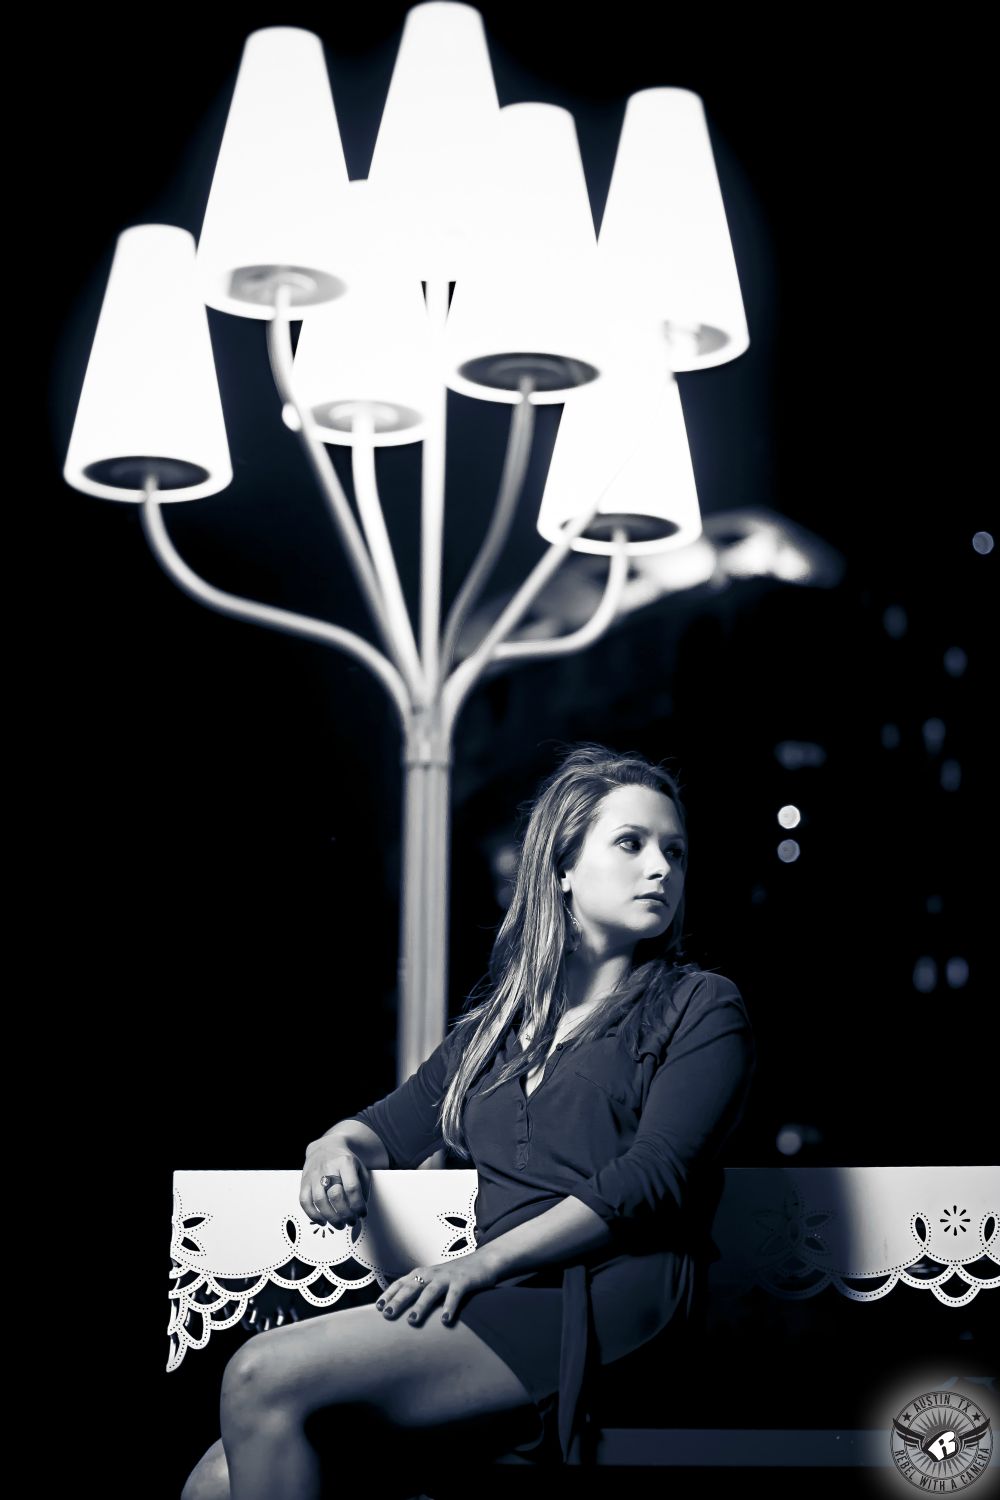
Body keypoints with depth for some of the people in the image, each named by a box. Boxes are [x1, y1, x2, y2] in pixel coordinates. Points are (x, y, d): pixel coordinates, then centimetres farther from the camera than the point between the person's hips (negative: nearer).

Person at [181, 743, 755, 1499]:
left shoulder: (702, 1008, 8)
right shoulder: (497, 1017, 26)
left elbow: (653, 1176, -6)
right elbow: (399, 1123, 28)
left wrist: (482, 1263, -16)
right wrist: (338, 1146, 1)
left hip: (613, 1296, -5)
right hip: (508, 1303, 5)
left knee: (265, 1379, -22)